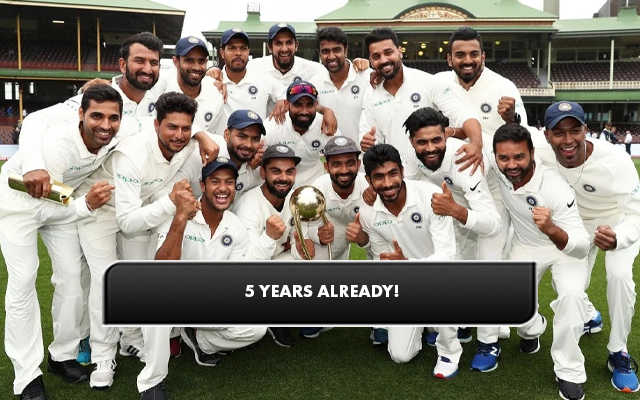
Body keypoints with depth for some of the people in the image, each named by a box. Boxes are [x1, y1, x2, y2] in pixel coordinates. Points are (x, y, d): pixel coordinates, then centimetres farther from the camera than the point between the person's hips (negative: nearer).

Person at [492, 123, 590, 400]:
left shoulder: (556, 189, -36)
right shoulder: (497, 166, -25)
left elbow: (581, 247, -37)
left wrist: (552, 230, -56)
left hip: (565, 246, -3)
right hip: (525, 245, 4)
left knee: (572, 294, -30)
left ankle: (569, 372, -10)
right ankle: (533, 328, 26)